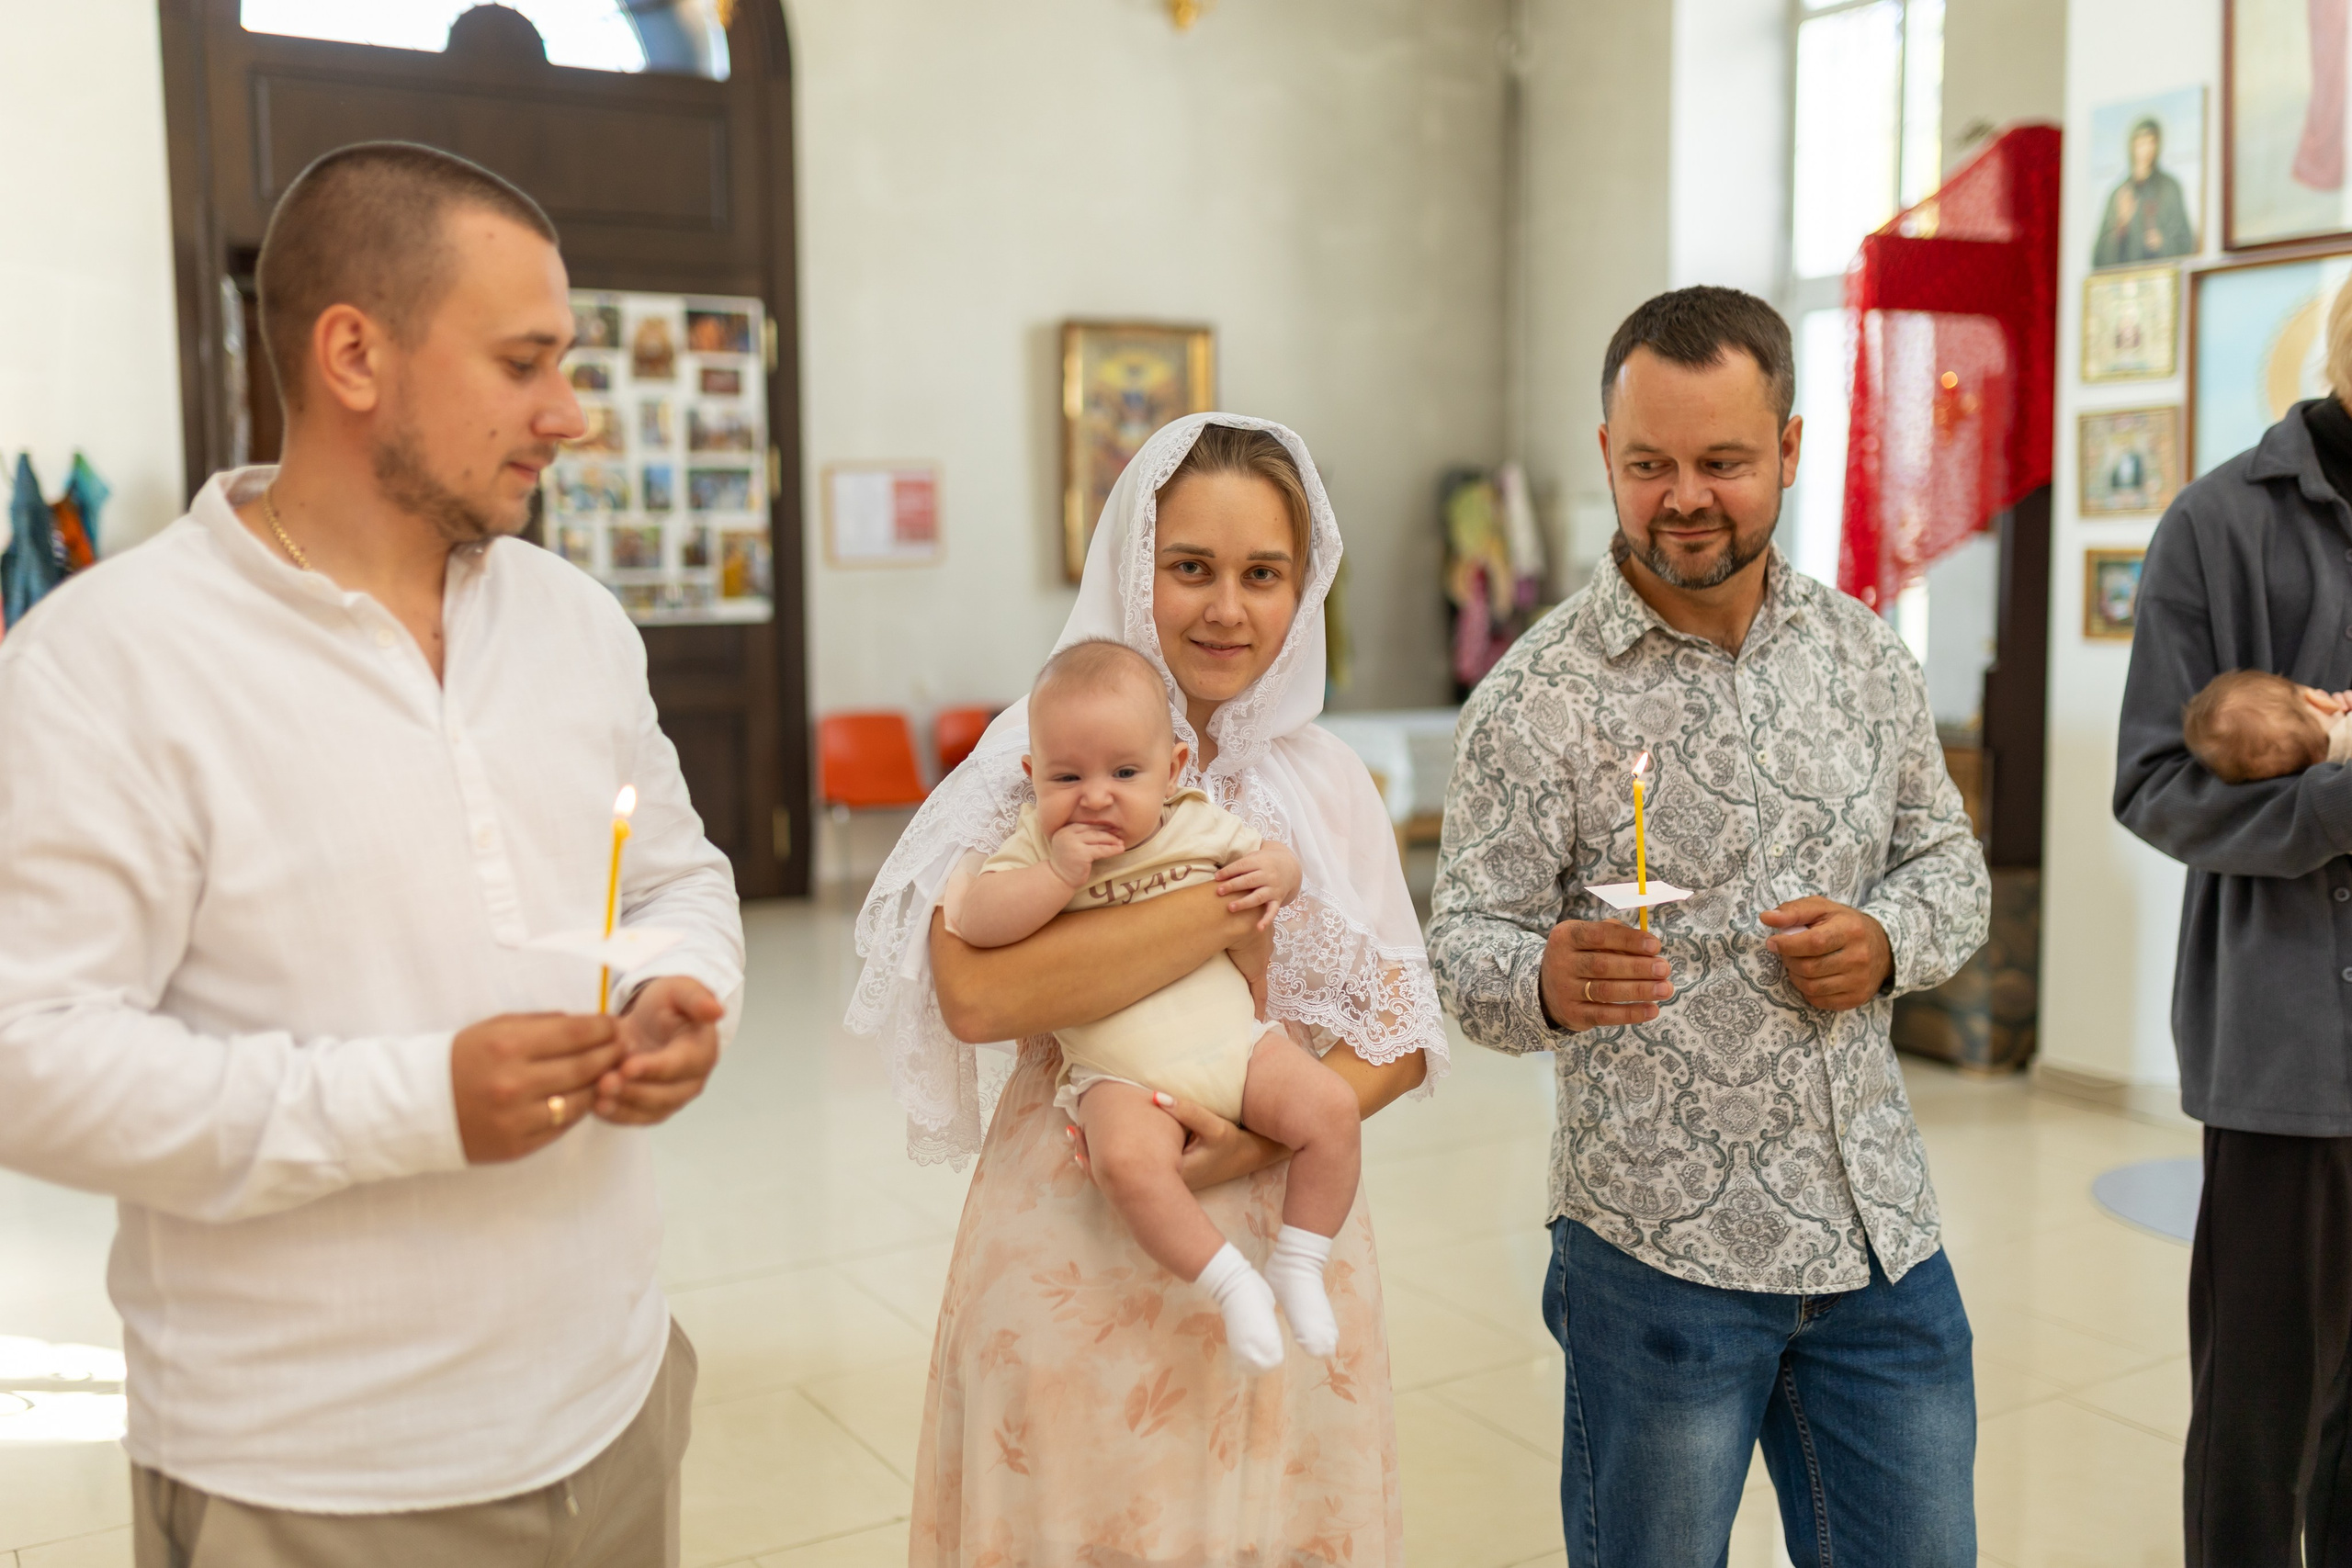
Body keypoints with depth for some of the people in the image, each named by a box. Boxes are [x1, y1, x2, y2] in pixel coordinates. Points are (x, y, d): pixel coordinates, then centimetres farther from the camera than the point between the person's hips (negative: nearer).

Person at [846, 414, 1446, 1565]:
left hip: (1278, 1240, 3)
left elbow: (1402, 1031, 3)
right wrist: (1230, 906, -21)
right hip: (1074, 1243, -3)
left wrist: (1268, 1138, -14)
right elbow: (974, 991, -23)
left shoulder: (1326, 781, 3)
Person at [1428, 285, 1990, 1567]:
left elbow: (1949, 859, 14)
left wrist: (1886, 941, -8)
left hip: (1880, 1227, 5)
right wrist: (1552, 981, -34)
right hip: (1659, 1240, -4)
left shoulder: (1864, 654, 5)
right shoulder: (1536, 700, -10)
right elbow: (1466, 946, -11)